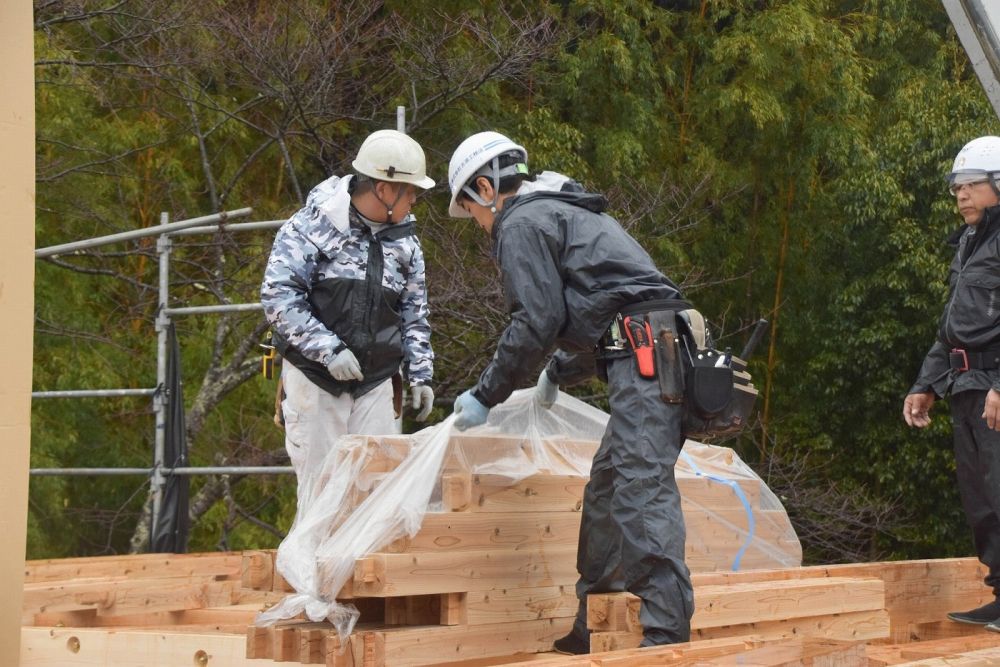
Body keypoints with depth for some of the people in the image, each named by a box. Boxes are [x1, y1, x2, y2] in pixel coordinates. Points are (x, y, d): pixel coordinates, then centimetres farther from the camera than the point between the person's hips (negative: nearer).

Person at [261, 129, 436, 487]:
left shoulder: (404, 241, 10)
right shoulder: (313, 226, -8)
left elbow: (414, 314, 18)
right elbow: (278, 296, -14)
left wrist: (420, 374, 9)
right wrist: (328, 350, -21)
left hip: (375, 383, 5)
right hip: (314, 379, -4)